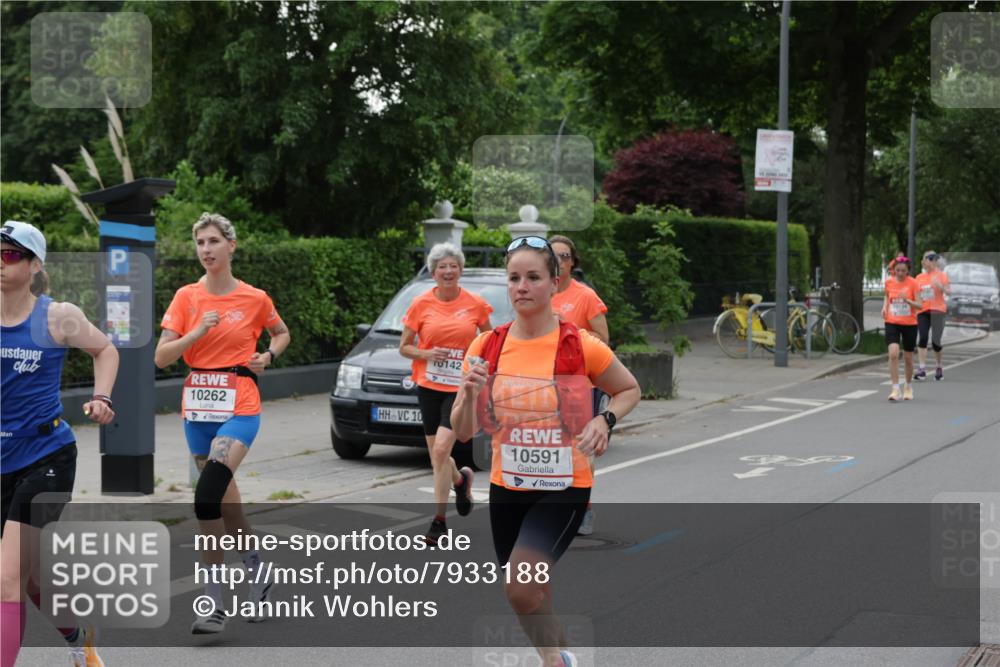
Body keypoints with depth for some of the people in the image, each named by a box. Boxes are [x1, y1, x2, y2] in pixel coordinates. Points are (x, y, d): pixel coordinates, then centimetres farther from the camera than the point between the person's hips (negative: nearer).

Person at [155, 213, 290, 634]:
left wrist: (267, 356, 0)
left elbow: (282, 334, 19)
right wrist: (198, 332, -17)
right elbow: (161, 357, -3)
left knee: (206, 497, -21)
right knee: (224, 500, 12)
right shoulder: (186, 297, 3)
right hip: (197, 408, 4)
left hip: (239, 409, -4)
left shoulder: (255, 299, -1)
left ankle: (213, 603, -16)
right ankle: (257, 573, 34)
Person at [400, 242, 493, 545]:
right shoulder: (421, 304, -1)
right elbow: (404, 347, 5)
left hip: (461, 386, -2)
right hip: (428, 385, 3)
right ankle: (462, 479, 44)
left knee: (441, 449, -16)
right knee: (436, 455, 9)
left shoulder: (476, 304, -1)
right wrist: (426, 354, -13)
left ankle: (439, 520, -7)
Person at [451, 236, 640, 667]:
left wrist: (604, 421, -13)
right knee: (531, 597, 17)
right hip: (506, 488, 5)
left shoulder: (581, 346, -12)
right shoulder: (485, 347, -2)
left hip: (564, 489, -4)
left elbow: (630, 390, 6)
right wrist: (470, 394, -19)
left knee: (521, 588, -24)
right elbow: (463, 432, 1)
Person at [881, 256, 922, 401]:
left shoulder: (913, 283, -8)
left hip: (909, 324, -1)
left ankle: (908, 387, 32)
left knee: (908, 358, 9)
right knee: (893, 353, -18)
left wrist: (907, 300, -28)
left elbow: (919, 305, -10)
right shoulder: (889, 282, 0)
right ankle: (895, 389, -15)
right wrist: (884, 307, 1)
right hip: (892, 322, 1)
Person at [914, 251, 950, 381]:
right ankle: (922, 368, -11)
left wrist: (940, 286, -23)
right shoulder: (919, 278, 13)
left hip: (937, 310, -3)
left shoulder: (941, 275, 2)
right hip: (922, 311, 3)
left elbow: (948, 291, -9)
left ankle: (939, 367, 19)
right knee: (922, 338, -10)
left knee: (935, 341, -1)